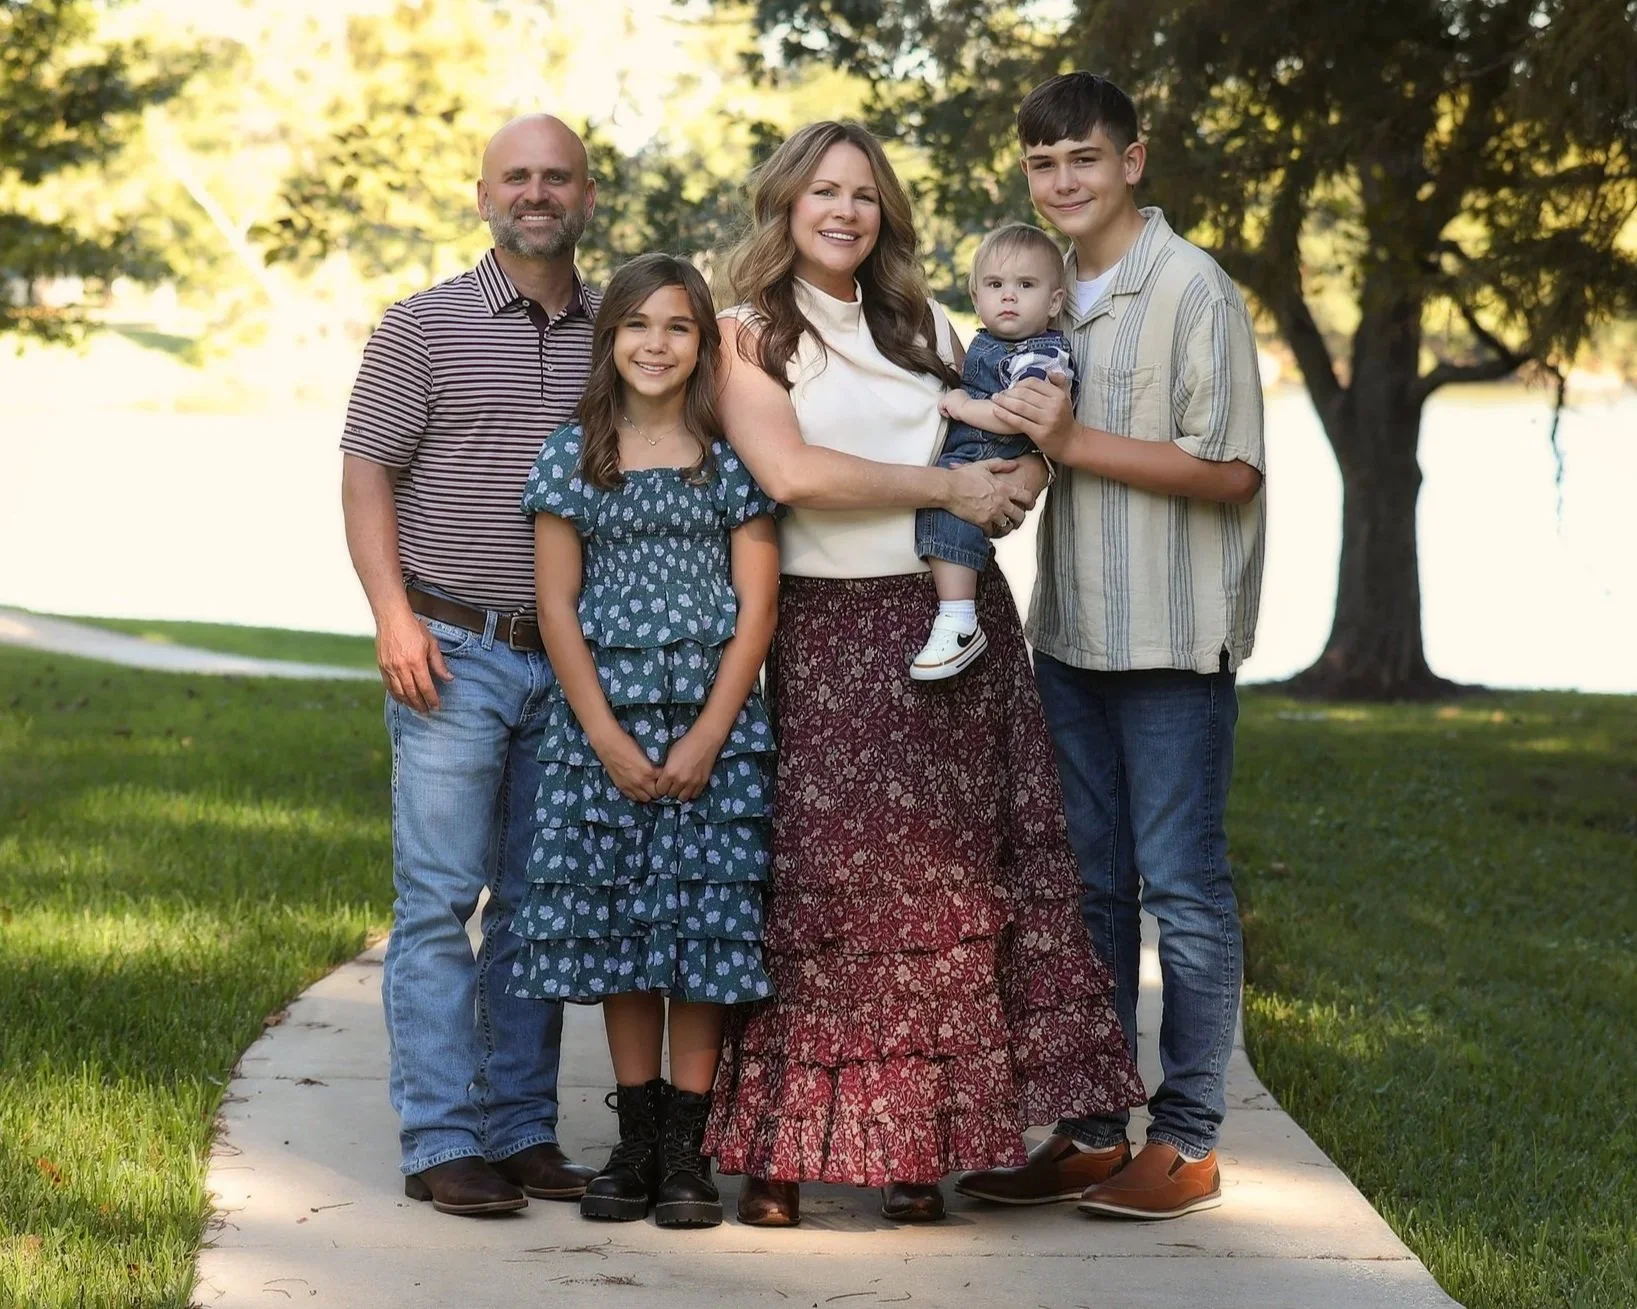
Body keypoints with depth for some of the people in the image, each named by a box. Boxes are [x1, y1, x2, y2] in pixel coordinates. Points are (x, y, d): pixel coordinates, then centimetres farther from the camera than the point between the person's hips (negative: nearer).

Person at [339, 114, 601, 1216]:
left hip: (574, 659, 4)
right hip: (455, 653, -4)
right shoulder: (424, 328, 0)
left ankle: (523, 1130, 15)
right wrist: (395, 616, -12)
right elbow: (367, 473, -1)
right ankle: (442, 1141, -1)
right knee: (440, 898, -4)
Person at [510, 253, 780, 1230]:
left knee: (707, 926, -2)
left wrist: (709, 735, -10)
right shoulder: (574, 459, 4)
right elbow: (557, 608, 1)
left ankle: (688, 1149, 4)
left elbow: (757, 606, -1)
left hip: (714, 720, -1)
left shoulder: (732, 458, 2)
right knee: (617, 926, 4)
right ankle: (637, 1141, 13)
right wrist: (607, 738, -7)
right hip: (603, 719, 1)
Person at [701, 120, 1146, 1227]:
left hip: (957, 624, 4)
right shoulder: (750, 338, 2)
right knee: (823, 878, -6)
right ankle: (781, 1148, -1)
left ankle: (918, 1145, 4)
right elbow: (790, 471, -13)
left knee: (949, 885, 0)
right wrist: (949, 488, -10)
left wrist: (1017, 481, -2)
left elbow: (1015, 441, 22)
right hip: (829, 632, -4)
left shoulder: (922, 323, 16)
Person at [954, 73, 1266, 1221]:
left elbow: (1232, 469, -15)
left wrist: (1077, 442, -17)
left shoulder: (1191, 290, -10)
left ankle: (1190, 1141, 5)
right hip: (1072, 631, 7)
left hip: (1174, 640, -7)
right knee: (1089, 882, 11)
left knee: (1182, 885, -2)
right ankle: (1092, 1130, 18)